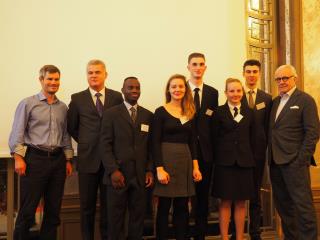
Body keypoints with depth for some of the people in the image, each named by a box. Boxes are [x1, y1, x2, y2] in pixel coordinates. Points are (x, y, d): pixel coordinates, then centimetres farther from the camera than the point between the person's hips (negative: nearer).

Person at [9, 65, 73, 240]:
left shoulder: (63, 107, 12)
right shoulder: (27, 104, -1)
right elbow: (17, 134, -4)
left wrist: (68, 160, 11)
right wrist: (18, 158, -13)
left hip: (58, 160, 5)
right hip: (35, 158, -4)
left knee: (53, 209, 9)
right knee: (27, 210, -1)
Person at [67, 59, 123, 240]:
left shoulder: (117, 97, 3)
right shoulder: (77, 99, 2)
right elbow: (71, 127, 9)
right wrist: (86, 143, 4)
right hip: (88, 158, 0)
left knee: (109, 204, 10)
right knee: (87, 205, 9)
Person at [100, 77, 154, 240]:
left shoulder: (148, 115, 11)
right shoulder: (111, 114, 2)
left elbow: (151, 146, 11)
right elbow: (105, 145, -4)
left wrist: (150, 170, 1)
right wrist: (113, 170, -13)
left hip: (141, 176, 3)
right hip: (118, 174, -2)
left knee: (138, 217, 7)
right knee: (115, 218, 6)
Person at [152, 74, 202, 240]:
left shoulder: (189, 113, 11)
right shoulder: (161, 112, -4)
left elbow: (192, 141, 13)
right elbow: (155, 142, -8)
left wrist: (195, 166, 4)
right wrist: (159, 169, -16)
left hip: (185, 161, 5)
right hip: (166, 160, -4)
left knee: (182, 207, 9)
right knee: (164, 206, 2)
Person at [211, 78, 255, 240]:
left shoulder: (249, 112, 9)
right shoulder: (219, 112, 1)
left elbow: (251, 138, 9)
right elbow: (214, 138, -1)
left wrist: (249, 156, 1)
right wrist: (217, 158, -5)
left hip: (244, 161, 3)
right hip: (225, 161, -2)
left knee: (241, 202, 8)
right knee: (225, 202, 3)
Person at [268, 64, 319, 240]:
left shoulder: (305, 100, -3)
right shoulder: (275, 101, 17)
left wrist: (302, 159, -15)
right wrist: (270, 156, 7)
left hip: (294, 161, -7)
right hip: (275, 161, 7)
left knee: (303, 203, -5)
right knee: (282, 204, 13)